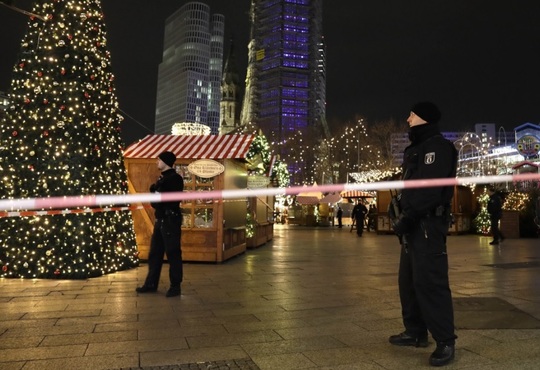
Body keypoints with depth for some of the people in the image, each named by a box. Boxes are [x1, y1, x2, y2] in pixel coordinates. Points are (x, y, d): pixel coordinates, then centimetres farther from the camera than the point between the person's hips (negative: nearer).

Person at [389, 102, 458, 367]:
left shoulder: (438, 146, -9)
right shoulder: (417, 149, 22)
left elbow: (430, 188, -21)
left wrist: (406, 216, -23)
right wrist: (402, 214, 10)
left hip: (428, 224, -10)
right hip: (415, 224, 10)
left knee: (429, 280, -11)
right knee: (408, 279, 13)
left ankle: (446, 341, -3)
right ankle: (416, 332, 23)